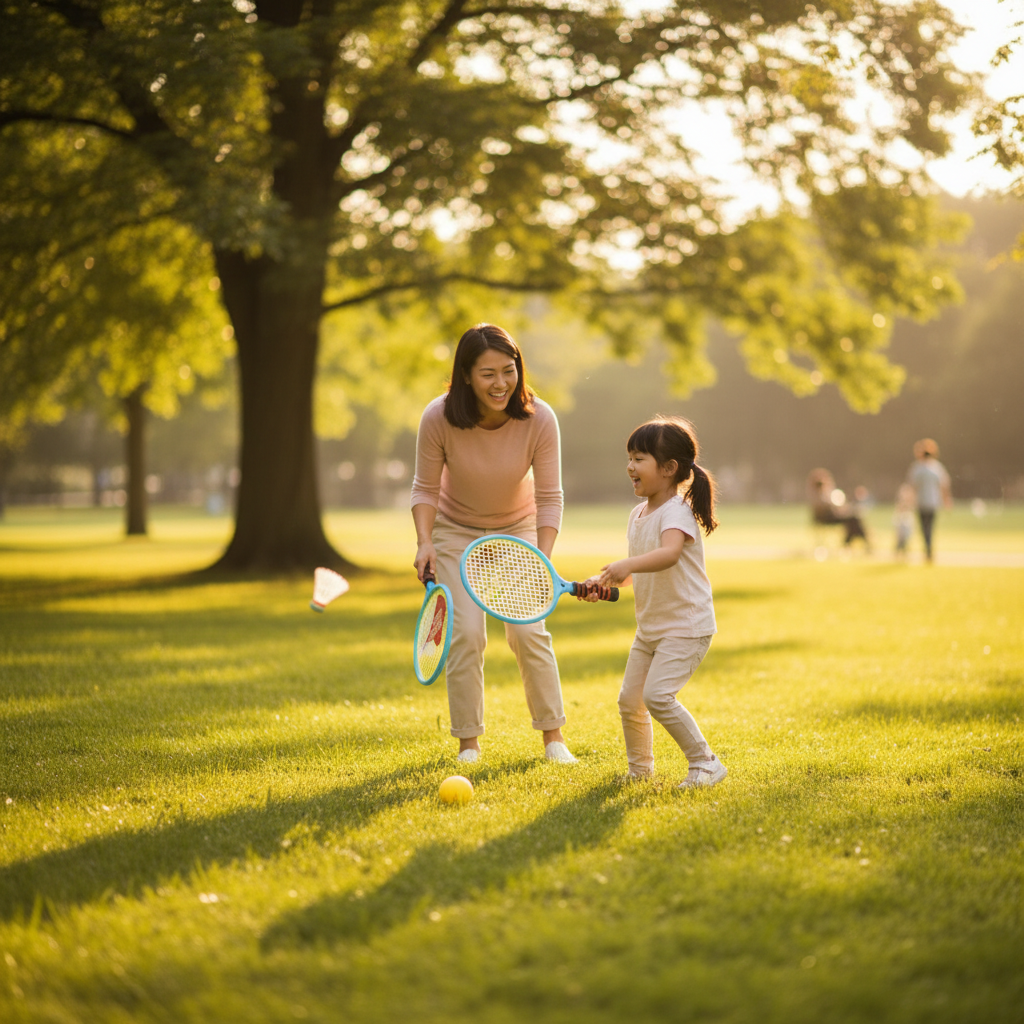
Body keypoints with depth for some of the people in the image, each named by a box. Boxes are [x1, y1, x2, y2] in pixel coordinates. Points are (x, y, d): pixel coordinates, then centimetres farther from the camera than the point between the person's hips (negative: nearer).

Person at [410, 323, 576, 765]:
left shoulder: (539, 419, -27)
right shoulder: (439, 419, -27)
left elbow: (550, 498, -20)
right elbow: (425, 488, -13)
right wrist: (425, 541, -28)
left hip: (518, 529, 0)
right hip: (456, 530, 0)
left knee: (528, 630, -8)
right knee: (466, 632, -10)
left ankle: (553, 736, 9)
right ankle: (468, 742, 6)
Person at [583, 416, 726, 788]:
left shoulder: (676, 512, -18)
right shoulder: (638, 514, 9)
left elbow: (669, 554, -38)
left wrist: (628, 564, -53)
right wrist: (604, 582, 2)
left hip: (686, 625, -9)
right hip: (650, 627, 9)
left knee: (657, 695, -19)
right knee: (629, 700, 10)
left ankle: (705, 763, -6)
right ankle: (639, 768, 31)